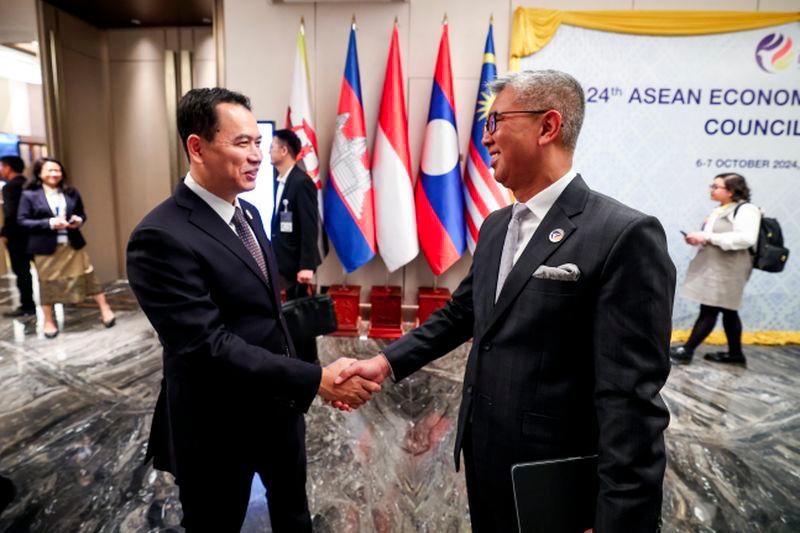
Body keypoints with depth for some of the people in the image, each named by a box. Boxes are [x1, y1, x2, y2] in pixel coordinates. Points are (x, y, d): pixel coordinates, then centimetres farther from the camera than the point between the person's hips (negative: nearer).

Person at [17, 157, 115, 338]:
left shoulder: (72, 192, 4)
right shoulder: (29, 195, -5)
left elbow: (82, 214, 13)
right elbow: (22, 220, -6)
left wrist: (78, 220, -11)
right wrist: (49, 223, -19)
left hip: (73, 244, 2)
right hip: (46, 247, -2)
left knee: (88, 276, 4)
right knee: (47, 283, 8)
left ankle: (105, 309, 15)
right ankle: (48, 321, 23)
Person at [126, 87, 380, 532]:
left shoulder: (248, 213, 4)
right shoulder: (162, 237, -24)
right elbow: (209, 345, -29)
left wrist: (297, 388, 12)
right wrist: (316, 379, -31)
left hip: (280, 407, 7)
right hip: (218, 426, -7)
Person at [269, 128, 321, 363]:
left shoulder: (301, 182, -16)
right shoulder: (282, 181, 12)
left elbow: (310, 226, -21)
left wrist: (307, 265, -24)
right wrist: (276, 254, 13)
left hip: (297, 260, -9)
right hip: (285, 258, 9)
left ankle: (307, 361, 16)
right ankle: (300, 357, 30)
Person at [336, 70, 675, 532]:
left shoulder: (624, 235, -20)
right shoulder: (496, 226, 6)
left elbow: (630, 401, -22)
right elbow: (461, 313, 12)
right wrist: (388, 361, 3)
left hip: (556, 485, -7)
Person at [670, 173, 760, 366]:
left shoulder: (746, 210, -11)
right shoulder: (719, 211, 15)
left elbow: (746, 238, -25)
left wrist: (708, 237, -25)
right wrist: (698, 238, 3)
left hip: (727, 269, -9)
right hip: (713, 267, 9)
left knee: (709, 310, -6)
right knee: (728, 311, 14)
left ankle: (686, 351, -2)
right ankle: (735, 353, 23)